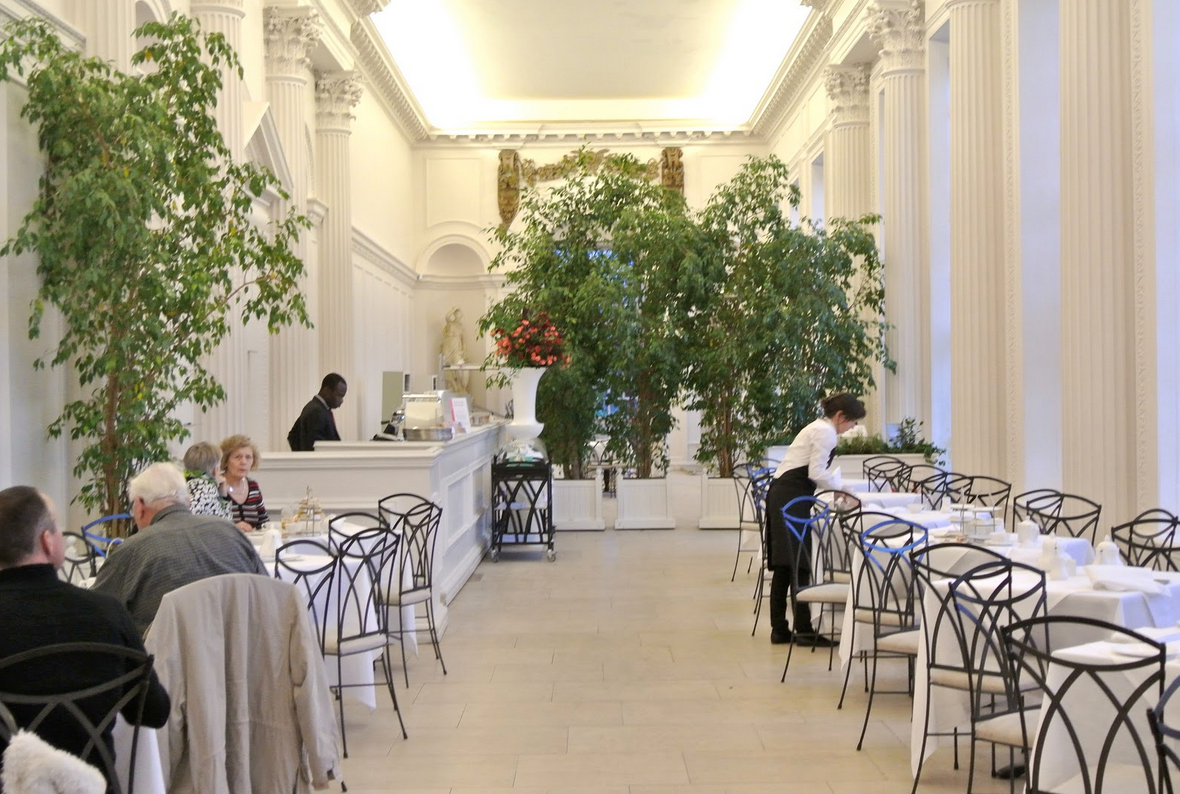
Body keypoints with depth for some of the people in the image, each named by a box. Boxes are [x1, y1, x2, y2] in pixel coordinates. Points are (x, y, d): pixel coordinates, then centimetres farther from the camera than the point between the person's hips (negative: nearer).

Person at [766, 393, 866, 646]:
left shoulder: (819, 428, 22)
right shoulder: (826, 432, -10)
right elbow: (817, 473, -16)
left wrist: (837, 488, 17)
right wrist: (839, 488, -2)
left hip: (781, 495, 10)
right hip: (792, 498, -10)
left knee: (783, 565, 10)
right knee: (798, 563, -7)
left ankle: (779, 629, 14)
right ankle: (803, 629, -3)